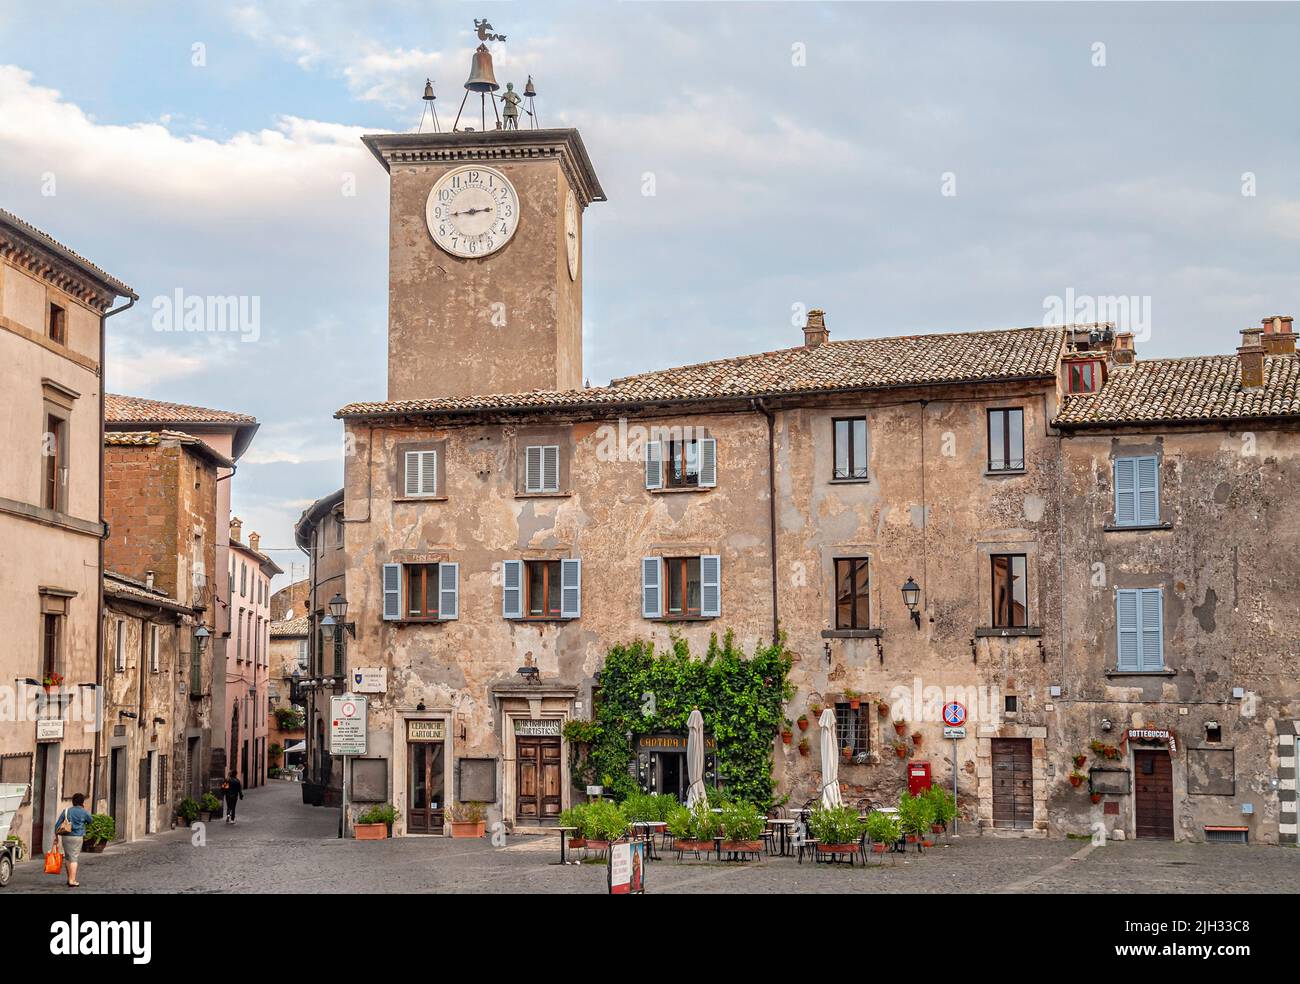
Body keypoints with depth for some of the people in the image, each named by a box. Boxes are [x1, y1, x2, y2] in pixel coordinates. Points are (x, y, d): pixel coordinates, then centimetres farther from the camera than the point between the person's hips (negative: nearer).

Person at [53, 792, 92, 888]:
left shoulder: (66, 811, 8)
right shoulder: (83, 812, -3)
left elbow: (57, 824, 5)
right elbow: (90, 821, 16)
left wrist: (57, 834, 11)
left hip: (65, 837, 4)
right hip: (77, 837, -4)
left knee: (68, 857, 14)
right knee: (74, 858, -2)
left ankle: (70, 879, 26)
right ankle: (72, 881, -3)